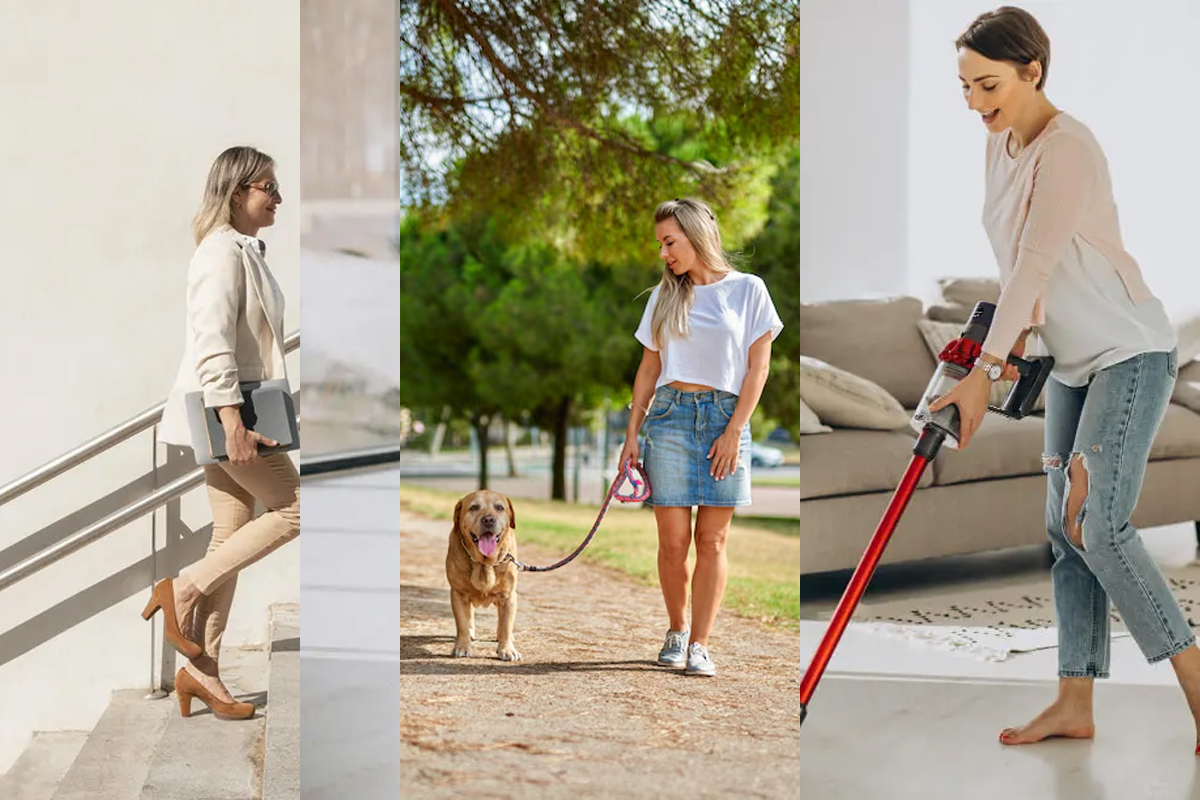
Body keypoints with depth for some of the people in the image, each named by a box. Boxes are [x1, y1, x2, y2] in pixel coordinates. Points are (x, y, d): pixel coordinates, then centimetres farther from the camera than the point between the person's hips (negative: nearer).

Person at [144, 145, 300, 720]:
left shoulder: (247, 251, 18)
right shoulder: (222, 252, -14)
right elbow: (211, 339, -23)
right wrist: (231, 418, -28)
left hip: (241, 410, 10)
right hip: (221, 412, -10)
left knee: (233, 539, 8)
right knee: (293, 508, -7)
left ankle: (203, 670, 11)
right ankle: (182, 588, -4)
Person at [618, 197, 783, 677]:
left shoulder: (747, 290, 3)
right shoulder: (664, 297, 11)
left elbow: (757, 367, 0)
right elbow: (648, 369, 13)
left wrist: (735, 430, -8)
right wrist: (631, 434, 6)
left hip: (725, 419, -2)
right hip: (670, 416, 2)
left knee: (712, 541, -2)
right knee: (673, 540, -1)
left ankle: (700, 645, 1)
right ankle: (676, 632, 16)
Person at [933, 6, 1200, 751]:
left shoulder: (1068, 149, -22)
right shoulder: (1002, 144, 7)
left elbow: (1036, 265, -29)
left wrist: (984, 371, -32)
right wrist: (1014, 336, 5)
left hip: (1131, 353, -9)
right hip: (1075, 362, 9)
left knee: (1100, 528, -16)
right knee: (1066, 529, 6)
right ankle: (1075, 704, 10)